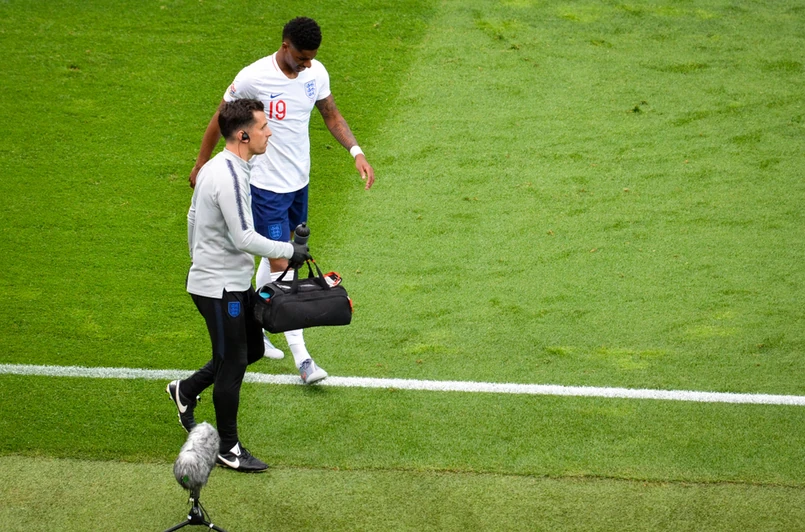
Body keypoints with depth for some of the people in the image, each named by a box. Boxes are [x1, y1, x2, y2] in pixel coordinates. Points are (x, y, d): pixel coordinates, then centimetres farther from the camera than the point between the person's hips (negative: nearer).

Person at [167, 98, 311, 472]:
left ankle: (185, 390, 32)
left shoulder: (216, 167, 6)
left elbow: (193, 216, 19)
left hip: (234, 283, 10)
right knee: (232, 364, 1)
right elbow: (244, 238, -26)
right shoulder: (230, 178, -25)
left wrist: (199, 259, 31)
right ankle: (228, 448, 13)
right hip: (220, 288, -10)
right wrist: (289, 251, -14)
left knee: (252, 349, 19)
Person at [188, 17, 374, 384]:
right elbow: (221, 119, -7)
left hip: (299, 180, 7)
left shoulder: (316, 72, -5)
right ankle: (301, 357, -9)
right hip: (266, 185, -7)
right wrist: (201, 164, 2)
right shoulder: (253, 78, -21)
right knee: (280, 266, -9)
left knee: (277, 254, 19)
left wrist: (356, 152, -5)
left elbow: (331, 115, 9)